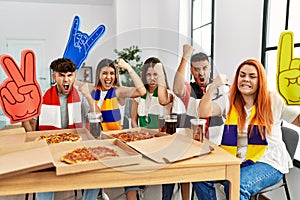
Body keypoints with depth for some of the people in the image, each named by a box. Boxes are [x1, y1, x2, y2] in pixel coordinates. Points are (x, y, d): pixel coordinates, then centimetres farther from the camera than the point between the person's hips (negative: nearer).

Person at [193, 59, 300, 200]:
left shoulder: (273, 100, 3)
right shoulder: (229, 100, 7)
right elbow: (203, 113, -7)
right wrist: (212, 87, -20)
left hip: (267, 162, -3)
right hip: (235, 160, 3)